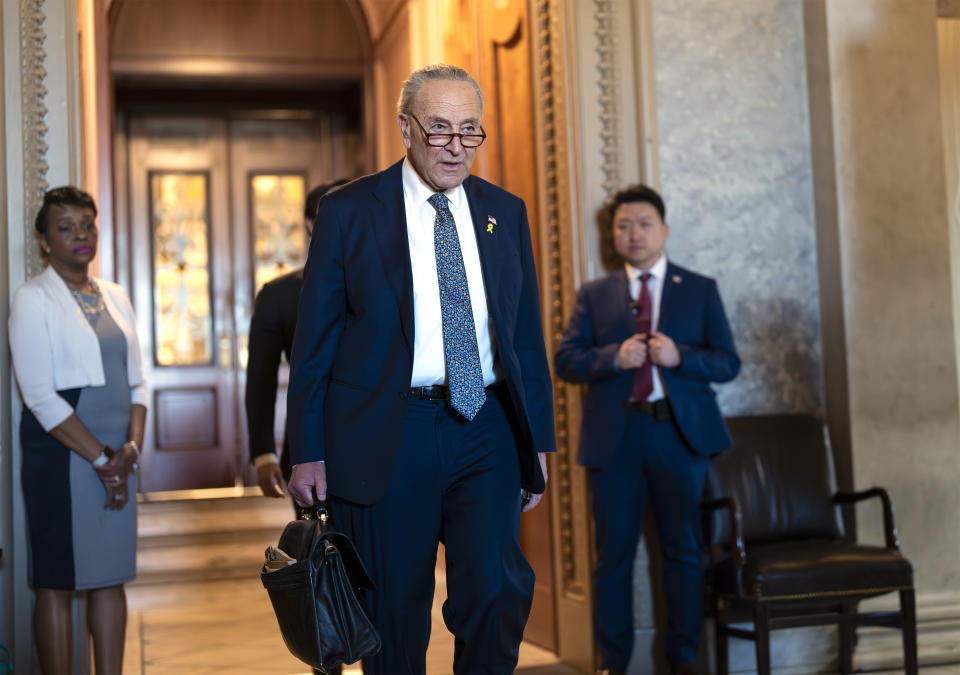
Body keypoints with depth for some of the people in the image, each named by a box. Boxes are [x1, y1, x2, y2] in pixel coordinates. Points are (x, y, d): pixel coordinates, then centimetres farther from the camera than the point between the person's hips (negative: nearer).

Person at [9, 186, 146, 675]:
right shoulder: (33, 299, -5)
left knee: (111, 577, 10)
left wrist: (131, 448, -4)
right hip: (60, 459, -6)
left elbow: (136, 382, 12)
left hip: (117, 459, 6)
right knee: (57, 583, 0)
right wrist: (100, 458, -13)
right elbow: (40, 396, -12)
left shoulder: (115, 298, 13)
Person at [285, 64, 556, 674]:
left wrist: (538, 440, 10)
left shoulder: (506, 212, 10)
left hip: (487, 431, 2)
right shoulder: (349, 211, 0)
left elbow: (528, 334, 13)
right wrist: (308, 452, -2)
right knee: (395, 614, 7)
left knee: (499, 592, -8)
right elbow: (314, 340, 1)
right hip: (387, 436, -2)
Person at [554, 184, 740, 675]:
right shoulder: (594, 295, 10)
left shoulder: (700, 290, 9)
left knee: (685, 551, 7)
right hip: (613, 437, 0)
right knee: (613, 554, 6)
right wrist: (614, 357, -16)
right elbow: (565, 361, 1)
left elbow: (728, 363, 3)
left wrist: (678, 356, -15)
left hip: (680, 433, 0)